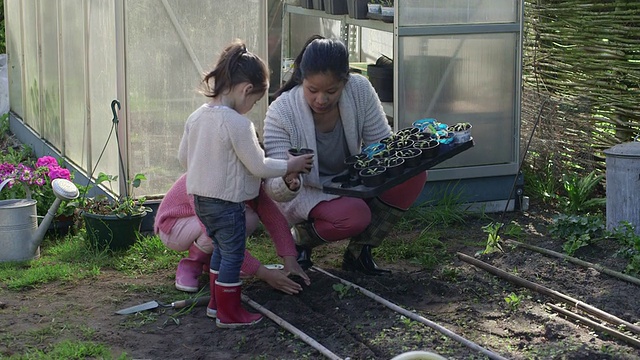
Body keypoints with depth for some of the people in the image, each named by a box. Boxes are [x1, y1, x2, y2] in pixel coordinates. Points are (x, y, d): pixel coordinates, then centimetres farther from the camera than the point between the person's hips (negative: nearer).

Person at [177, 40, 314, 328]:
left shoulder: (196, 116, 1)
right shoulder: (237, 123, -23)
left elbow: (183, 157, 11)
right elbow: (258, 166, -18)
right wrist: (290, 166, -3)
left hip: (200, 198, 8)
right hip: (227, 203, -8)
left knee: (220, 249, 23)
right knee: (233, 256, 5)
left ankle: (216, 302, 33)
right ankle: (229, 313, 14)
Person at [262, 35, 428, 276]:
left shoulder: (360, 90, -19)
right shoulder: (281, 113, -27)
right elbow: (274, 192, -28)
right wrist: (288, 182, -53)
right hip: (305, 193, -5)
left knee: (413, 174, -19)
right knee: (355, 216, -35)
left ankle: (358, 251, -5)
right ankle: (300, 236, 0)